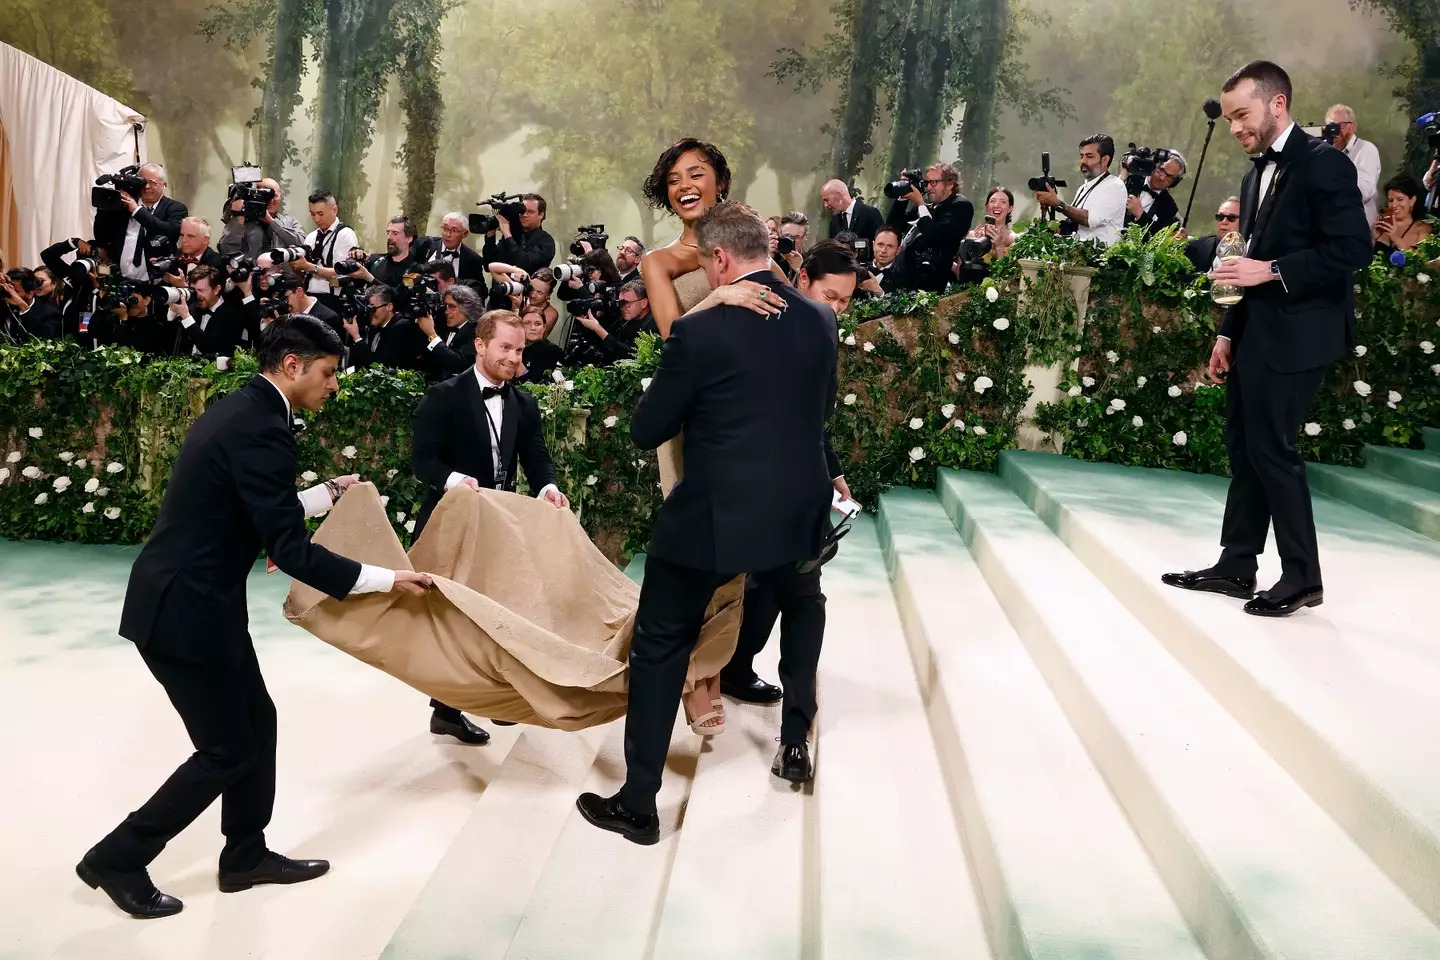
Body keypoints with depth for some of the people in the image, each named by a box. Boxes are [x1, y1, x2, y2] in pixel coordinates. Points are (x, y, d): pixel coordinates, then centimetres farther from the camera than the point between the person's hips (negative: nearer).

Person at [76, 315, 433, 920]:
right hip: (184, 610, -10)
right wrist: (387, 580, -18)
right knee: (229, 750, 3)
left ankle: (246, 855, 32)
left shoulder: (240, 411, 9)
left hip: (193, 598, 10)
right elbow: (291, 551, -24)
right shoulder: (259, 429, -22)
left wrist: (326, 495, 19)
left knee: (257, 723, 18)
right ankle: (117, 859, 18)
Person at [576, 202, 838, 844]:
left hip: (710, 519, -4)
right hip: (799, 514, 5)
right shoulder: (820, 322, 0)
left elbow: (645, 431, -6)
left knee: (659, 649, 11)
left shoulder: (699, 332, -15)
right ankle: (795, 743, 37)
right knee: (804, 608, 35)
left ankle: (638, 804, 17)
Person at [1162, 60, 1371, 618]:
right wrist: (1227, 332, 13)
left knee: (1272, 447, -6)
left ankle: (1302, 578, 6)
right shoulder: (1257, 174, 17)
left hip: (1294, 335, -9)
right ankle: (1236, 567, 18)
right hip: (1254, 333, 9)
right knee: (1244, 446, 10)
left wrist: (1273, 270, -21)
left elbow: (1354, 249, -17)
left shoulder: (1323, 163, -10)